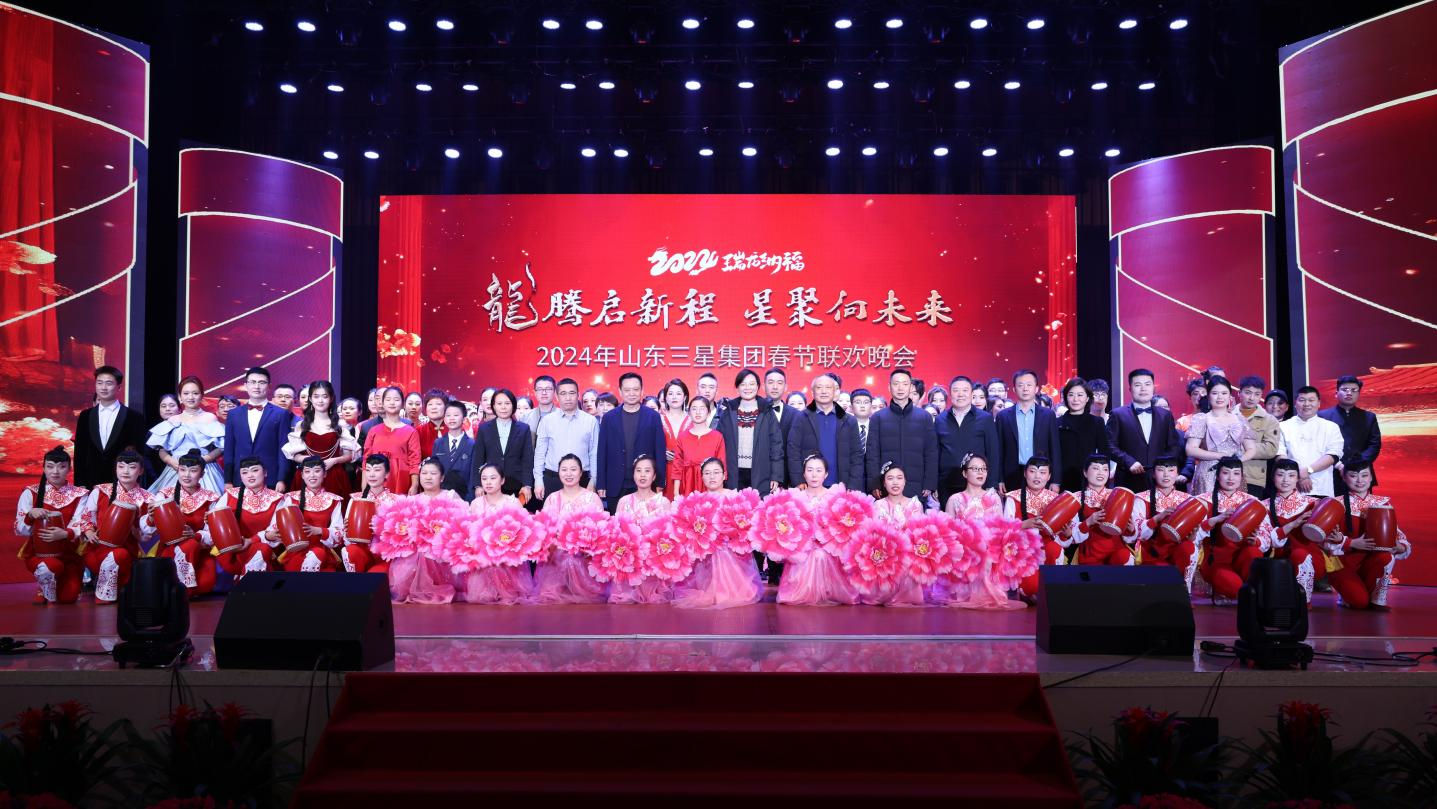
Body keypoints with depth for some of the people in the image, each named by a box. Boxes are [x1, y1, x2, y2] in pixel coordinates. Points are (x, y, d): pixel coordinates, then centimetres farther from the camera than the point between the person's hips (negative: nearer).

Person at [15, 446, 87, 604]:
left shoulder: (79, 494, 0)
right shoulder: (30, 493, -1)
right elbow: (20, 531, -4)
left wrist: (65, 534, -30)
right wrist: (30, 514, -25)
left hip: (69, 553, 1)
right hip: (38, 553, -1)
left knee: (68, 598, -14)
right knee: (48, 567, -35)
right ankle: (45, 590, 2)